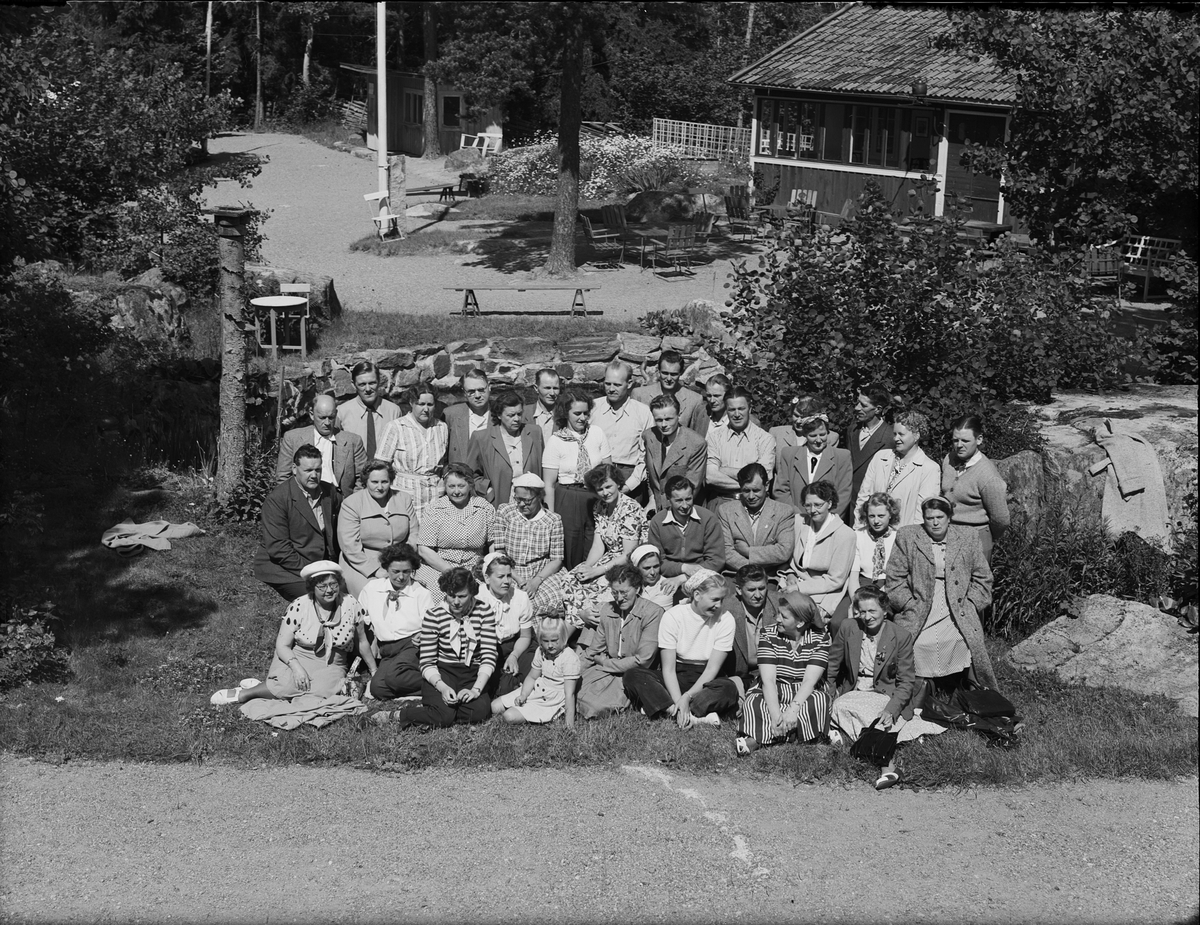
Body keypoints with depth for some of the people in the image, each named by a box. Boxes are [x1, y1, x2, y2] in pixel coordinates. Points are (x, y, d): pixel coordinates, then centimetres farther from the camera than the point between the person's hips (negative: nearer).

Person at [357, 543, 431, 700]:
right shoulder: (371, 588, 9)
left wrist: (423, 636, -21)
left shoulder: (422, 594, 3)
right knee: (378, 688, -27)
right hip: (386, 650, 3)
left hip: (412, 646, -3)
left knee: (393, 675, -35)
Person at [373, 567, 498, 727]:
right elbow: (427, 662, -8)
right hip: (441, 672, -2)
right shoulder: (434, 615, -7)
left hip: (473, 674, 2)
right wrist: (443, 687, -27)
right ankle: (395, 716, -10)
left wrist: (476, 689, -22)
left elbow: (489, 655, -8)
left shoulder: (484, 611, -3)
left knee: (480, 711, -29)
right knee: (444, 715, -31)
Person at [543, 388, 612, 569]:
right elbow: (549, 484, -3)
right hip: (568, 501, -2)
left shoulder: (597, 434, 4)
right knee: (570, 556, 3)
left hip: (597, 499, 2)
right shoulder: (555, 441, -4)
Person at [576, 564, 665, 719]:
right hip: (608, 672, 5)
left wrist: (605, 663, -7)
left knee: (595, 706, -27)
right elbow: (593, 651, 14)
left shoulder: (653, 612, -12)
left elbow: (643, 660, -14)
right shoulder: (607, 609, 8)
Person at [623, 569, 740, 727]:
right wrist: (678, 701, -28)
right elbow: (668, 668, -13)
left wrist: (687, 697, -25)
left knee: (729, 688, -33)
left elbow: (712, 669, -12)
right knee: (633, 675, -26)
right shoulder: (673, 616, -11)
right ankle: (697, 716, -36)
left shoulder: (725, 619, -10)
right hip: (675, 678, 1)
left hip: (704, 680, 0)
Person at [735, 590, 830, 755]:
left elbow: (809, 681, -16)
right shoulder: (769, 635, -6)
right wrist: (776, 715, -33)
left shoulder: (820, 638, -6)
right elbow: (768, 680, -16)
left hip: (802, 696, 1)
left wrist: (793, 709, -34)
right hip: (772, 695, -1)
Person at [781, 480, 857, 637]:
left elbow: (835, 580, -9)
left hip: (826, 593, -4)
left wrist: (800, 588, -12)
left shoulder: (845, 534, -10)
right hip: (795, 584, 4)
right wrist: (790, 574, -3)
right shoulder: (798, 521, 5)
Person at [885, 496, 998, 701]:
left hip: (957, 618, 0)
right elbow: (895, 580, 6)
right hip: (919, 618, 0)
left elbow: (982, 580, 14)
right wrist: (912, 607, -5)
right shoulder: (906, 537, 8)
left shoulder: (968, 537, 12)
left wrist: (967, 607, 2)